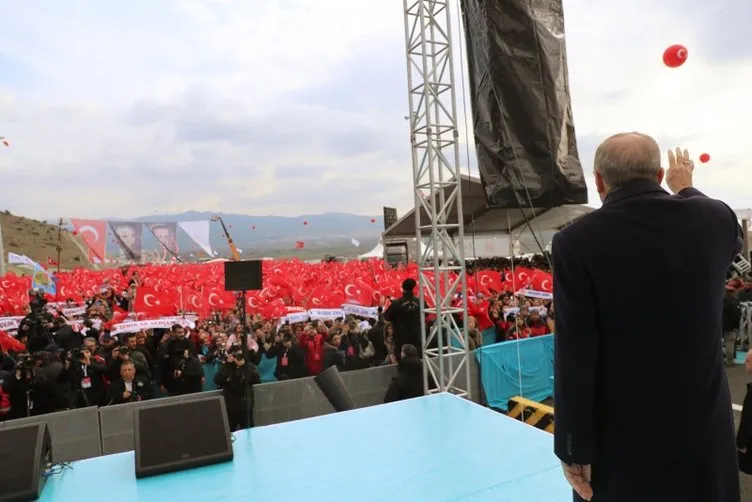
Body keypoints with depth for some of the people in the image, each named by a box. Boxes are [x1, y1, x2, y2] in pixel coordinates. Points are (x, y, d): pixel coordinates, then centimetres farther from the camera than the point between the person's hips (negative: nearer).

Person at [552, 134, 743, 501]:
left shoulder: (576, 242, -19)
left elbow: (574, 360, -19)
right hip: (704, 430, 4)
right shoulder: (715, 218, -6)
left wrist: (574, 451, -8)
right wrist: (685, 187, 39)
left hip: (622, 440, -3)